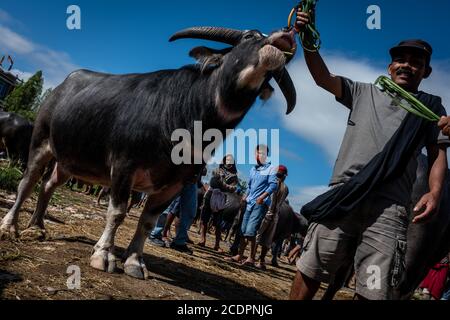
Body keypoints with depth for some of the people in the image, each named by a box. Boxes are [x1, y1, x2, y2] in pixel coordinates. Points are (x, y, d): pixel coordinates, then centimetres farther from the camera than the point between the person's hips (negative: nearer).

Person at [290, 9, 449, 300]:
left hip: (389, 206, -1)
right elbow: (323, 78, 11)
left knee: (374, 292, -7)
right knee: (309, 272, 2)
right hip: (343, 195, 1)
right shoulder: (364, 93, 21)